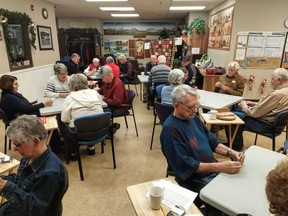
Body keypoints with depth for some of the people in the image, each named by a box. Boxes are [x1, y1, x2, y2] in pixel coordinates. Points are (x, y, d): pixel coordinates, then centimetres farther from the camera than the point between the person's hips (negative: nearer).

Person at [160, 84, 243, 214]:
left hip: (213, 170, 8)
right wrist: (220, 167, -26)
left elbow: (211, 141, 11)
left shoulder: (192, 117, 4)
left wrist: (230, 152, -6)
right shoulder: (170, 128, -22)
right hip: (195, 179, -8)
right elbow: (185, 165, -23)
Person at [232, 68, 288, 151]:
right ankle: (236, 141, 23)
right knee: (237, 108, 17)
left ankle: (236, 147, 12)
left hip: (266, 125, -10)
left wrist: (244, 105, -5)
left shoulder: (277, 94, -28)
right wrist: (255, 104, 8)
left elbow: (255, 113, -24)